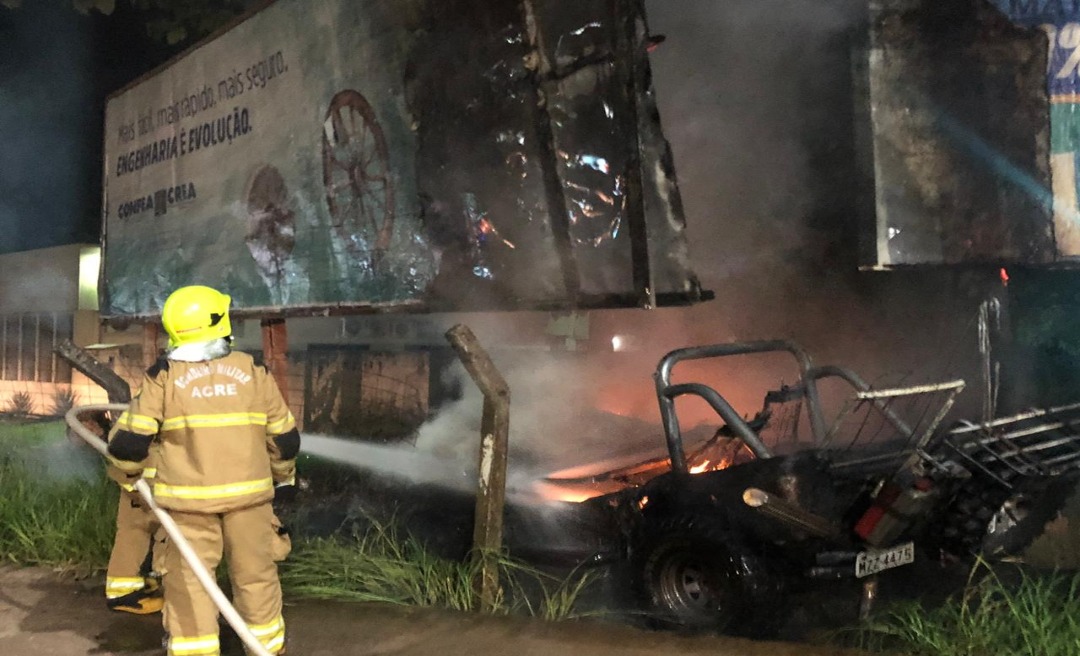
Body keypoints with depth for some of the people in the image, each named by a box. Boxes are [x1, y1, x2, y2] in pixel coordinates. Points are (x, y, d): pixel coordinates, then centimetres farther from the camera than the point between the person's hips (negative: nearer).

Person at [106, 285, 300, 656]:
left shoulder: (163, 378, -5)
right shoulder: (253, 373, -1)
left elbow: (130, 440, -5)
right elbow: (285, 438, 5)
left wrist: (128, 469, 17)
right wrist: (283, 473, 24)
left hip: (189, 497, -1)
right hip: (248, 491, 2)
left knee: (189, 580, 8)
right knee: (256, 575, 14)